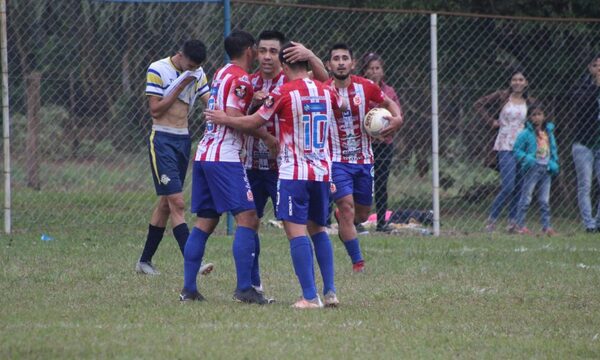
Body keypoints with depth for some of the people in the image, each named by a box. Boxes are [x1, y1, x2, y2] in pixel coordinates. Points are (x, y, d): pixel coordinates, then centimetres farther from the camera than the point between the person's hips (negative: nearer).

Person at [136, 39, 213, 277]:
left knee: (166, 202, 11)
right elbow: (155, 110, -11)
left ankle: (145, 261, 19)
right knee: (177, 203, -14)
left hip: (183, 140, 7)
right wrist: (181, 86, -14)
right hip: (162, 140, -7)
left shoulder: (197, 74, 8)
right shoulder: (158, 70, -9)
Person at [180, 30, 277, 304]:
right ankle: (244, 289, -16)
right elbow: (234, 118, -18)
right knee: (247, 218, -10)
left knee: (205, 221, 11)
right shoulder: (240, 79, -9)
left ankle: (189, 288, 9)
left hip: (204, 155, 9)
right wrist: (265, 136, -11)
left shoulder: (222, 74, 18)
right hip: (224, 157, -9)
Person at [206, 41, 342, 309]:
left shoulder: (284, 93, -9)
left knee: (296, 230, -9)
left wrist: (224, 119, 15)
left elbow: (253, 122, -1)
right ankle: (330, 292, 14)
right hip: (323, 171, 6)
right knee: (318, 229, 19)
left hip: (294, 172, -6)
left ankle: (310, 296, -17)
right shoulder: (326, 92, 8)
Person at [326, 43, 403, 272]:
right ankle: (357, 262, -10)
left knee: (362, 214, 12)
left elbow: (389, 103, 12)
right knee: (347, 208, -18)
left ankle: (343, 221, 49)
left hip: (364, 161, 3)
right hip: (337, 161, -3)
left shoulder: (366, 87, -3)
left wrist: (397, 118, -6)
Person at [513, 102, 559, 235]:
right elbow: (517, 150, -6)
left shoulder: (549, 133, 10)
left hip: (546, 169, 5)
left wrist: (554, 163, 3)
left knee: (545, 200, 9)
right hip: (532, 168, -5)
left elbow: (553, 149, 18)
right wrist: (527, 159, -22)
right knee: (526, 198, -1)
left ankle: (546, 226, 12)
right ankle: (520, 225, 4)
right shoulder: (526, 134, -7)